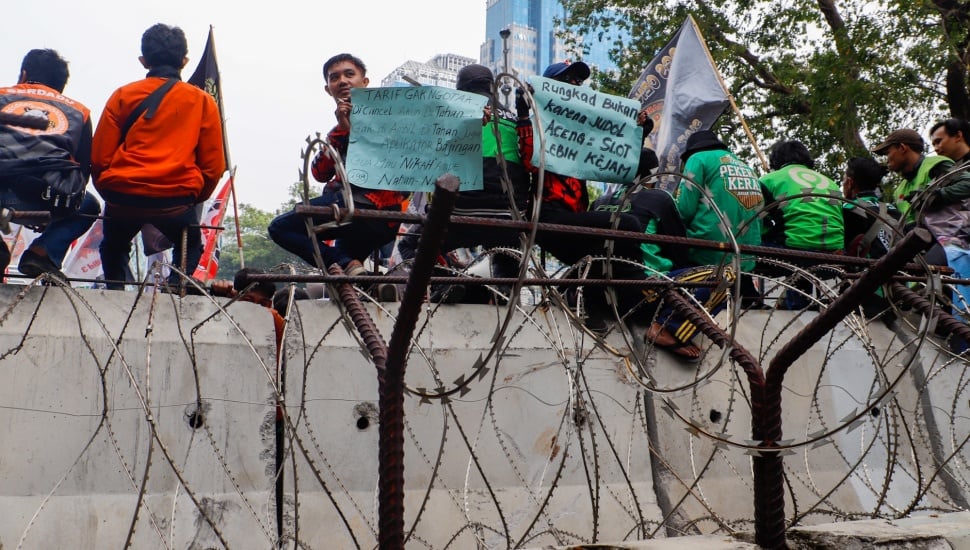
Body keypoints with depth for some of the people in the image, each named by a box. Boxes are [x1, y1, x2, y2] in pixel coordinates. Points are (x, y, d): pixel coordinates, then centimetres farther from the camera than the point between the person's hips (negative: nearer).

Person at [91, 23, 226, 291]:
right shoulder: (202, 101, 6)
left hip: (122, 197, 1)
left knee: (114, 246, 31)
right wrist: (194, 198, 20)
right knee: (191, 246, 27)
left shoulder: (123, 96, 5)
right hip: (177, 200, -1)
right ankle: (175, 285, 2)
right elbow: (213, 165, 4)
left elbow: (99, 158, 3)